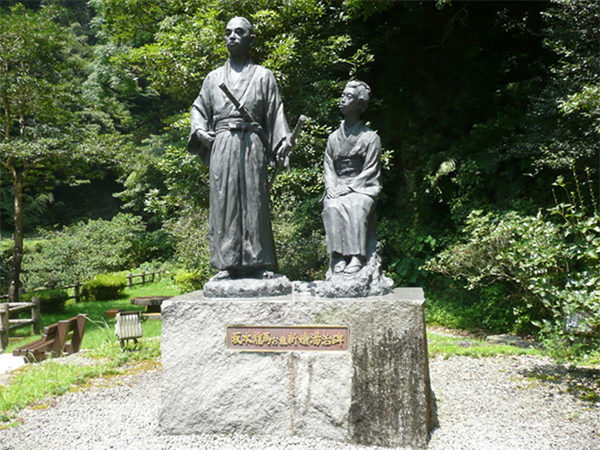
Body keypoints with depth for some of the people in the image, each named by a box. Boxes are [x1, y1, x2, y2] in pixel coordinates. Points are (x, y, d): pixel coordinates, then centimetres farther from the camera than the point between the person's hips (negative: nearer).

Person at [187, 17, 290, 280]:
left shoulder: (263, 76, 14)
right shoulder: (214, 77, 20)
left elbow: (275, 111, 8)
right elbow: (199, 107, 24)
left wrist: (282, 140, -6)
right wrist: (199, 130, 4)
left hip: (251, 145, -2)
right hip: (221, 145, 2)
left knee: (254, 200, -4)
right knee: (223, 202, -2)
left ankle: (257, 262, 1)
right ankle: (227, 264, 2)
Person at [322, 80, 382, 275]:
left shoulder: (370, 137, 6)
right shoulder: (334, 137, 19)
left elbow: (370, 171, -2)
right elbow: (328, 167, 13)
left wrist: (347, 188, -15)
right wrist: (332, 190, -7)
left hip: (362, 189, -3)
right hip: (337, 190, 3)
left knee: (355, 207, -35)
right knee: (332, 207, -31)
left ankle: (357, 259, -39)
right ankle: (338, 258, -35)